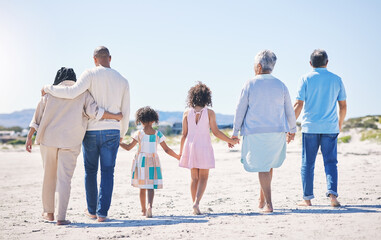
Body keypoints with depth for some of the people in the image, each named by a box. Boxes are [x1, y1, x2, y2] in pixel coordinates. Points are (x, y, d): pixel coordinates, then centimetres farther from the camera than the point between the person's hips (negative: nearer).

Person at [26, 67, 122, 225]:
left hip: (48, 138, 2)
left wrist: (29, 137, 9)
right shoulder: (82, 92, 3)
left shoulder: (50, 91, 9)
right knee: (64, 178, -2)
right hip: (70, 141, -2)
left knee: (49, 176, 15)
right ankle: (61, 217, -7)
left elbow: (38, 116, 7)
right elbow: (93, 111, -9)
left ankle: (49, 212, 24)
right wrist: (116, 116, 0)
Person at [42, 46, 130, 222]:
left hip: (91, 131, -1)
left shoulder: (91, 74, -7)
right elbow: (125, 112, 7)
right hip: (111, 132, 1)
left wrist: (49, 88, -8)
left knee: (90, 171, 14)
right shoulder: (122, 81, 5)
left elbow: (73, 92, -23)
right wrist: (122, 133, 21)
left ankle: (92, 210, 22)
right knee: (107, 172, 5)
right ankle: (102, 213, 0)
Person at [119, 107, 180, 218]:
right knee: (150, 186, 0)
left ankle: (143, 210, 21)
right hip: (153, 161, 0)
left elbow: (128, 147, -4)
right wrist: (178, 157, 13)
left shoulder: (139, 134, -5)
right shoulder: (158, 134, -2)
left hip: (141, 161, 0)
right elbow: (167, 150, 0)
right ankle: (149, 205, -25)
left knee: (142, 187, 13)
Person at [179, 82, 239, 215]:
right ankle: (196, 202, -13)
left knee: (194, 178, 12)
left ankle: (195, 206, 13)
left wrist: (181, 151, 10)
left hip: (190, 146, 2)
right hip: (204, 147, -2)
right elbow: (215, 132, -8)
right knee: (203, 177, 6)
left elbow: (184, 134, 1)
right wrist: (231, 140, 2)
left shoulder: (187, 113, 0)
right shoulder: (209, 112, -6)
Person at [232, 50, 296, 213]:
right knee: (269, 165, 18)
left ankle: (268, 204, -5)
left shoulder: (250, 85, -5)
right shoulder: (280, 85, 3)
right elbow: (289, 111, 10)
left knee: (262, 168, 1)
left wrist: (235, 132, 5)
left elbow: (240, 110, -3)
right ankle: (261, 200, 24)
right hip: (277, 132, 3)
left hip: (255, 133, -3)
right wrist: (292, 130, 25)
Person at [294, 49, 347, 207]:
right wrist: (339, 125, 22)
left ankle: (307, 198, 9)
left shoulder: (306, 79, -2)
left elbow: (298, 105, -7)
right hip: (330, 128, 1)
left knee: (307, 163, 6)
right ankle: (332, 194, -10)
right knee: (330, 162, 6)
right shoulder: (336, 80, 6)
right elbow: (343, 106, 8)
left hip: (310, 128, -1)